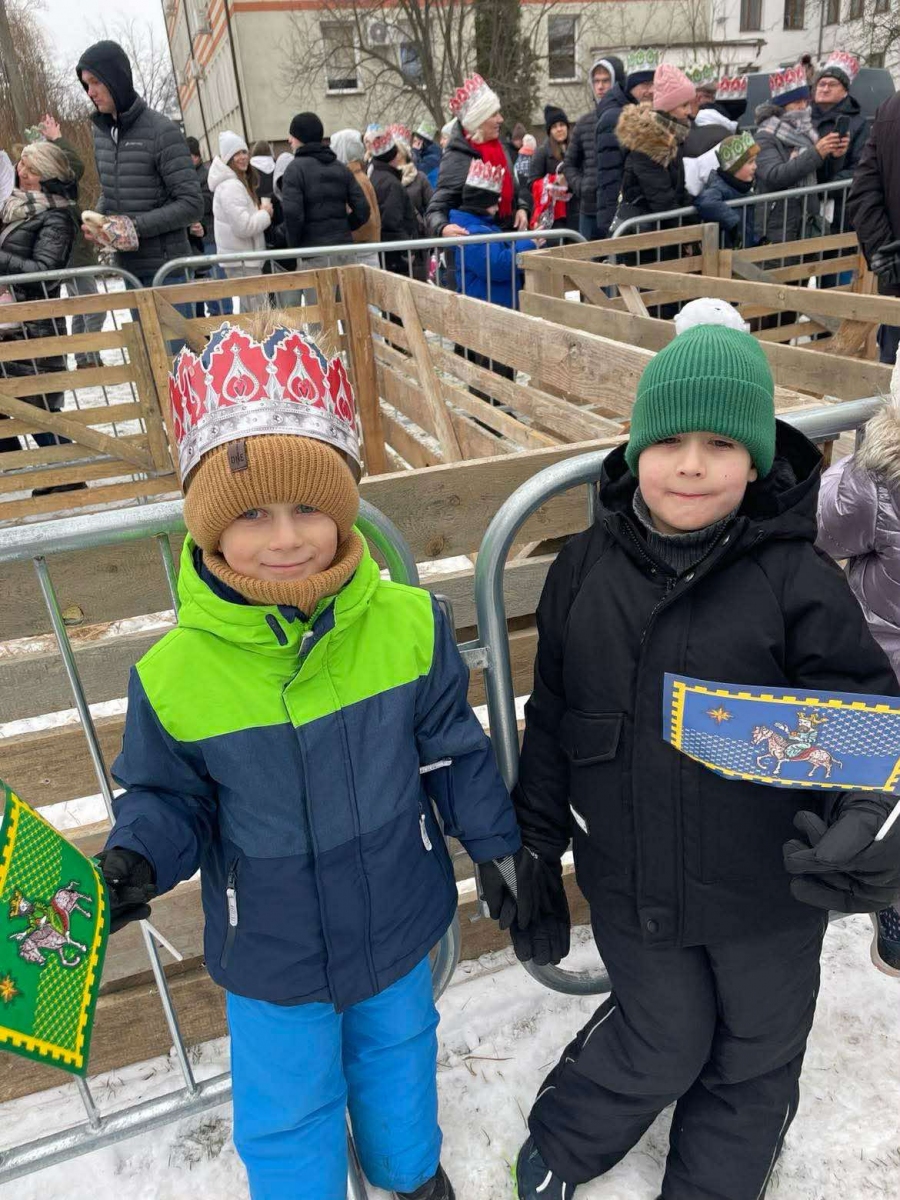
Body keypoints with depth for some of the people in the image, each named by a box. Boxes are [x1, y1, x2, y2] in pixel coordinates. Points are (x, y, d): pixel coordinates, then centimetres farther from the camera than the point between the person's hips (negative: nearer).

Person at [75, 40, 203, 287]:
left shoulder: (162, 131, -10)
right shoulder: (100, 131, 12)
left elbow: (192, 206, -14)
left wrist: (133, 225, -18)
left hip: (165, 266, -6)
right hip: (127, 265, 7)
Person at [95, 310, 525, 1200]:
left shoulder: (406, 625, -21)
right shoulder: (176, 673, -23)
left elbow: (452, 752, -6)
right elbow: (167, 796, -6)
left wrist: (499, 845, 3)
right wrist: (137, 859, -25)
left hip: (395, 920, 2)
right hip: (271, 953, -2)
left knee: (397, 1051, 31)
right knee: (286, 1119, 20)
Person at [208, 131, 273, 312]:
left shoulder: (238, 182, 16)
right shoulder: (230, 186, -18)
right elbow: (243, 227, -25)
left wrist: (262, 206, 6)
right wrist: (266, 213, -10)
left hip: (244, 257, 11)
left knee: (249, 311, 18)